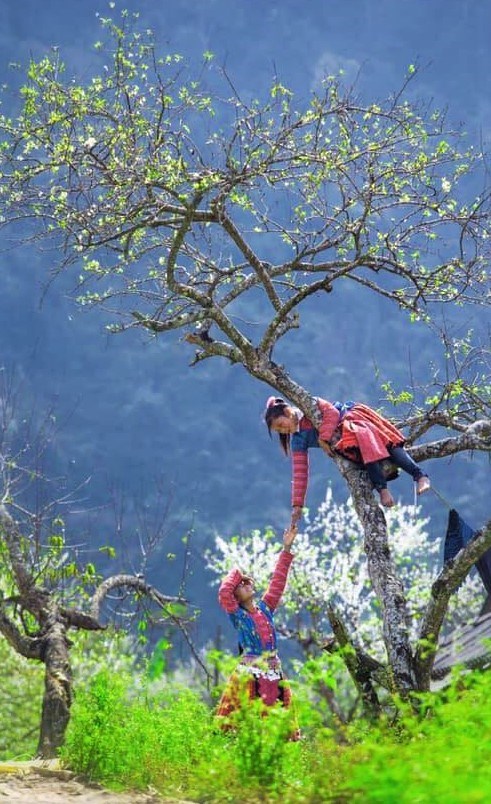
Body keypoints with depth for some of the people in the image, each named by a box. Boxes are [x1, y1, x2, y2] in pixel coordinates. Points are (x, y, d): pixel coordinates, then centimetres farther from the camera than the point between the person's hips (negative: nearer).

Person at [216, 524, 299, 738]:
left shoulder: (265, 608, 13)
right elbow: (224, 592, -16)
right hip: (250, 675, -5)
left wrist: (286, 549, 9)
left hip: (275, 675, 5)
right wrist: (235, 573, 1)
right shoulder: (237, 615, 0)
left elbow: (277, 582, 11)